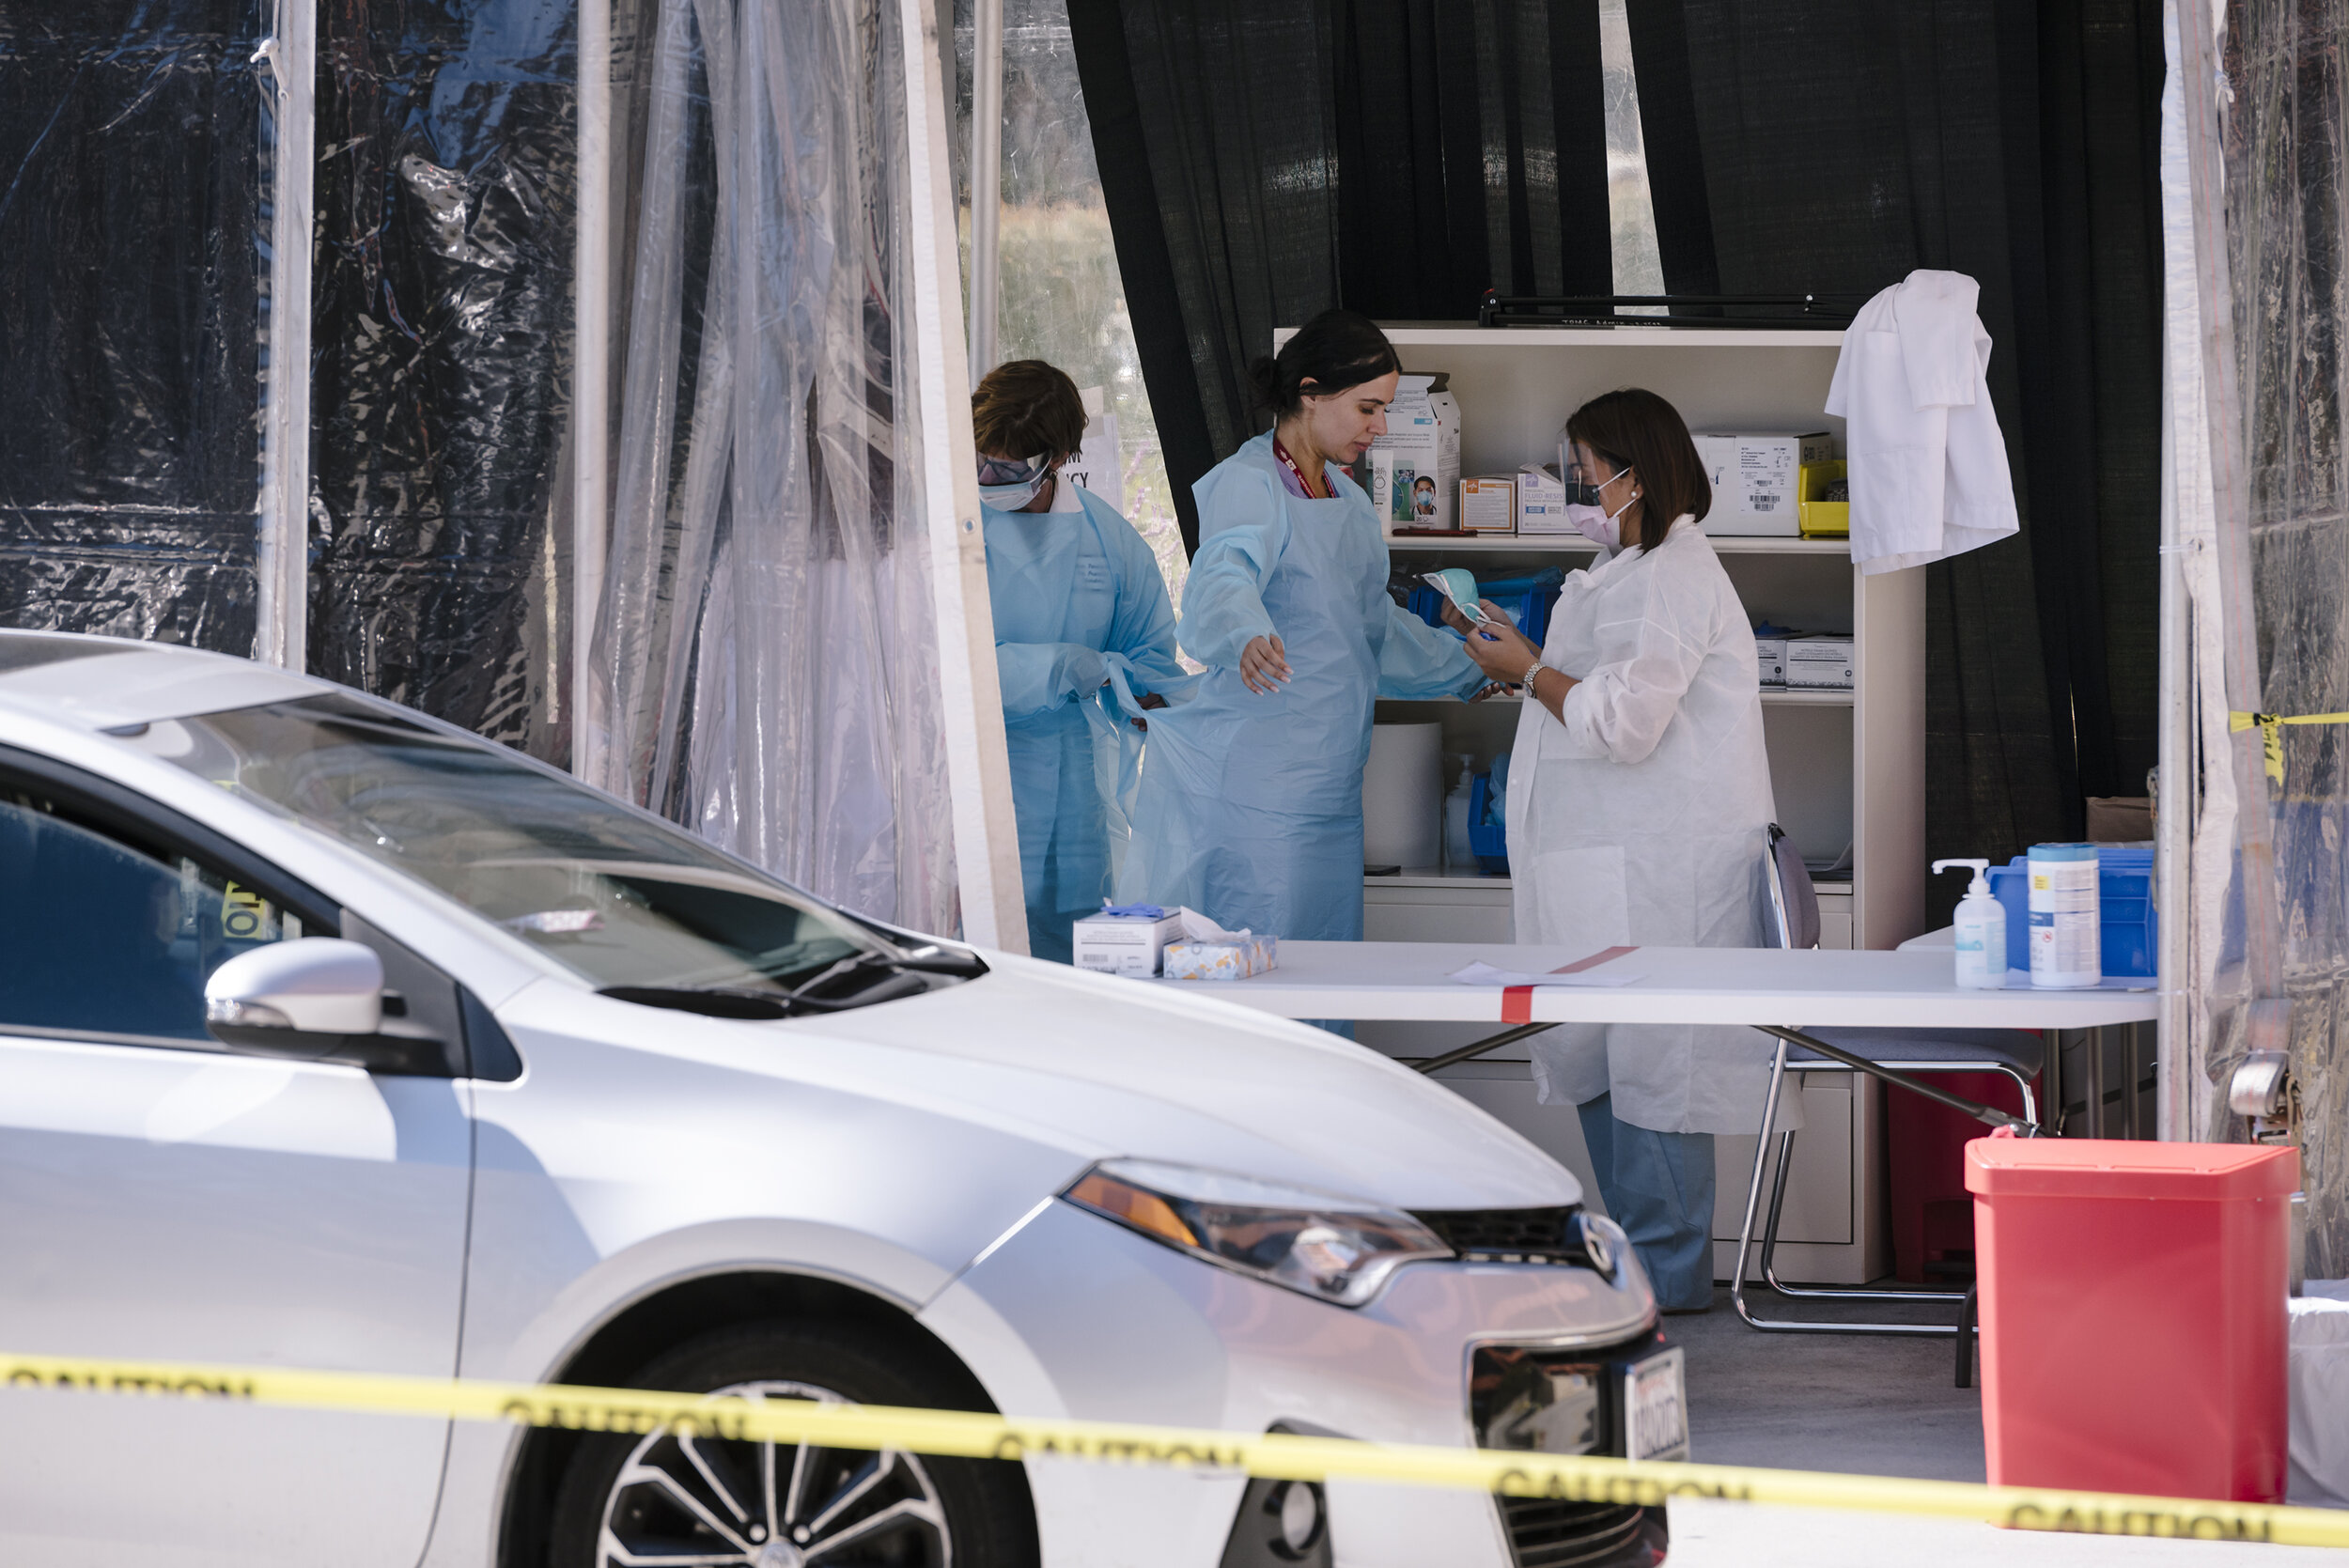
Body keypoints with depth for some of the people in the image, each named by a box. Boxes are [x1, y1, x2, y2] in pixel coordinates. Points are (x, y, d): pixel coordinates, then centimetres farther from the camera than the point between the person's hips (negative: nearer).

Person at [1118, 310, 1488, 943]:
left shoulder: (1348, 501, 18)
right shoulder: (1246, 486, -9)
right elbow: (1223, 581, -31)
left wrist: (1471, 671, 45)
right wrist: (1247, 640, -53)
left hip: (1329, 789, 8)